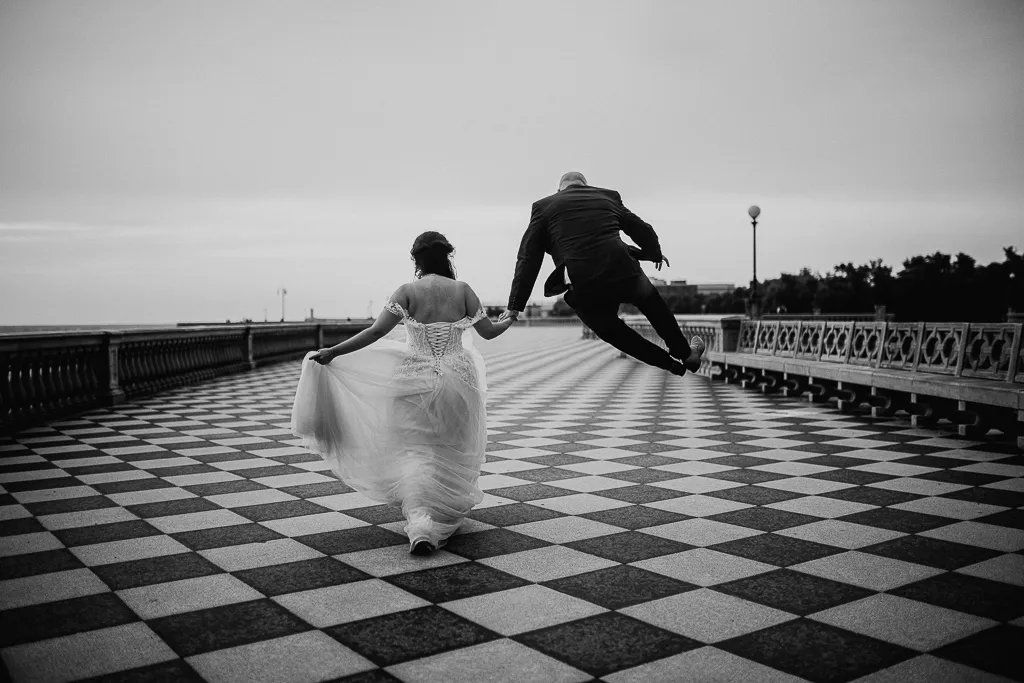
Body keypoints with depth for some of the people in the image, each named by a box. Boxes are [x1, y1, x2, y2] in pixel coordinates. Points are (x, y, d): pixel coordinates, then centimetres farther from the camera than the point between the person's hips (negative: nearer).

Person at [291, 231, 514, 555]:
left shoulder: (408, 291, -6)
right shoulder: (462, 290, -1)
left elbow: (376, 331, -14)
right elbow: (488, 332, 4)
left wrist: (333, 351, -8)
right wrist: (512, 319, 24)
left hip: (415, 381, -1)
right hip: (457, 381, 2)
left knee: (414, 452, 1)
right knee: (452, 452, 18)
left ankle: (420, 521, -20)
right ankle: (446, 515, 31)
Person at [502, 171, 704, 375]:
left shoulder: (543, 206, 13)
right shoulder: (608, 196, 18)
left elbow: (528, 259, 6)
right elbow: (643, 231, 24)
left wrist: (515, 306, 8)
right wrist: (655, 253, 46)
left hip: (583, 288, -1)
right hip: (623, 272, 1)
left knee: (611, 329, 28)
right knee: (651, 302, 34)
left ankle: (672, 363, 37)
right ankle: (686, 353, 46)